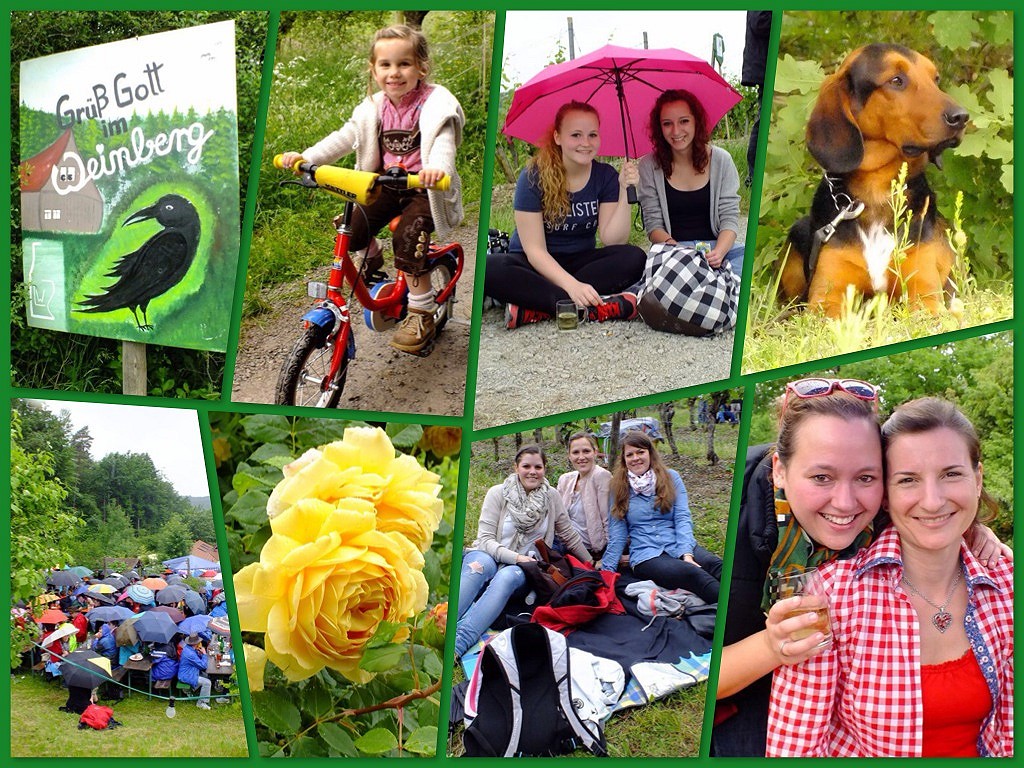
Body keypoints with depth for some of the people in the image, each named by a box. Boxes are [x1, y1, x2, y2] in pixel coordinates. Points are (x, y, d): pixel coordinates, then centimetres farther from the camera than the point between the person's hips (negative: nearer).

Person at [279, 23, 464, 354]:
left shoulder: (435, 104, -14)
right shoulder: (376, 107, 4)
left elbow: (444, 140, -30)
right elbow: (343, 138, 3)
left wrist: (438, 167, -53)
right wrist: (306, 157, -11)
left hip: (424, 188, -5)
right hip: (387, 186, 6)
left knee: (407, 235, -30)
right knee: (349, 229, -11)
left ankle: (421, 314, -15)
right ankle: (371, 261, 28)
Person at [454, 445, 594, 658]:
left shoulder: (551, 497, 6)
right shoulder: (498, 493, -1)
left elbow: (569, 535, 18)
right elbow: (485, 539, -7)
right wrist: (517, 557, -20)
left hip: (522, 569, 1)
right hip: (489, 558, -1)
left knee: (507, 576, -37)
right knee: (480, 564, -39)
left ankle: (459, 643, -56)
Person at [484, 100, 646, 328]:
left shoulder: (606, 176, -3)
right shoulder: (534, 177, -13)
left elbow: (612, 239, -12)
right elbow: (534, 249, -19)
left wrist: (624, 191, -24)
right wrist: (572, 286, -34)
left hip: (580, 262, 3)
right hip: (536, 265, -3)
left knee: (634, 258, -25)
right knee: (490, 269, -35)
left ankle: (535, 307, -30)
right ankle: (592, 308, -38)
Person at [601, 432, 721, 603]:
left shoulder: (671, 477, 12)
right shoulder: (620, 488, 12)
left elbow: (683, 518, 2)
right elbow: (617, 535, 12)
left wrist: (687, 554, -13)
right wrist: (607, 570, 4)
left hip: (679, 547, 2)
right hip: (646, 555, -2)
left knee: (716, 564, -32)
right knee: (693, 573, -34)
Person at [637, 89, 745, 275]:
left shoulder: (721, 160, 5)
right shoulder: (649, 166, 3)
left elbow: (730, 218, 1)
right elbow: (653, 225, 1)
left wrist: (718, 252, -20)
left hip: (719, 246, 1)